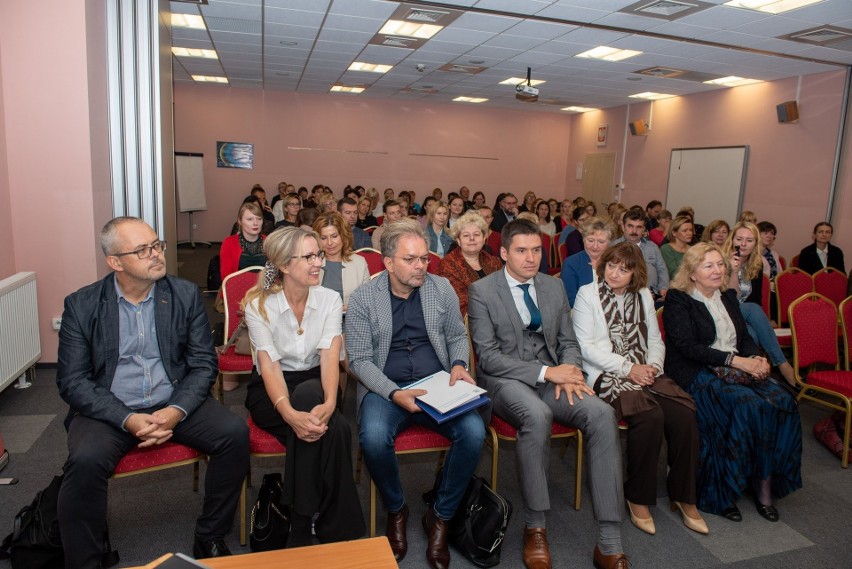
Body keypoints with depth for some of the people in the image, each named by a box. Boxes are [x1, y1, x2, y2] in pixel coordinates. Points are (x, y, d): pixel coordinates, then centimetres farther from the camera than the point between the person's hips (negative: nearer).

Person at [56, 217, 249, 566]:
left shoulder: (186, 295, 1)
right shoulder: (81, 305, -2)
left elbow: (203, 364, 0)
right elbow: (72, 380, -5)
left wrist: (176, 411, -17)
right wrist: (127, 419, -19)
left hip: (175, 404, 1)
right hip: (109, 410, -1)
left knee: (235, 433, -21)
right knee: (85, 461, -30)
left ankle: (210, 538, -1)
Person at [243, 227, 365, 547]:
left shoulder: (330, 299, -6)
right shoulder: (259, 304, -12)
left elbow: (330, 356, -18)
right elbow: (269, 364, -21)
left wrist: (329, 402, -39)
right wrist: (290, 413, -39)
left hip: (314, 386, 2)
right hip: (270, 390, -2)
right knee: (334, 429, -32)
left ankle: (301, 526, -18)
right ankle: (338, 527, -13)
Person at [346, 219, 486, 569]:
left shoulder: (442, 289, 4)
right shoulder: (362, 299, -4)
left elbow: (457, 336, 14)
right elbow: (359, 359, -5)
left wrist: (459, 364, -8)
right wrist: (394, 394, -20)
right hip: (385, 388, -2)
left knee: (473, 432, -25)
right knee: (374, 437, -32)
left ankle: (441, 517, 1)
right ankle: (395, 510, 2)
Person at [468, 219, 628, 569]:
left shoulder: (554, 287, 12)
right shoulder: (481, 291, -3)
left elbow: (568, 342, 15)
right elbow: (488, 356, -10)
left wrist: (569, 373, -9)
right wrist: (546, 372, -19)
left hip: (551, 377, 5)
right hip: (505, 380, -4)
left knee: (602, 413, -24)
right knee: (537, 415, -37)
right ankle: (535, 527, -16)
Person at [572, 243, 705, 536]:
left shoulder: (643, 296, 17)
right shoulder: (587, 294, 1)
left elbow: (655, 340, 16)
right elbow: (586, 346, -7)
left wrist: (653, 366, -6)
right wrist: (627, 368, -13)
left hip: (644, 372, 5)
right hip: (605, 374, -5)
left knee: (684, 414, -20)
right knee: (649, 415, -30)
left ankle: (683, 495, 0)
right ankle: (638, 497, -10)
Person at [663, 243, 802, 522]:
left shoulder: (728, 296, 19)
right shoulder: (678, 300, -3)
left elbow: (745, 337, 18)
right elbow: (688, 346, -13)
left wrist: (757, 358, -4)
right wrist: (735, 360, -17)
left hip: (737, 371, 7)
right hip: (697, 374, -6)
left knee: (782, 402, -19)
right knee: (749, 404, -29)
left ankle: (765, 484, -10)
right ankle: (722, 491, -16)